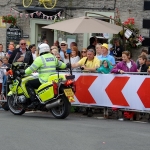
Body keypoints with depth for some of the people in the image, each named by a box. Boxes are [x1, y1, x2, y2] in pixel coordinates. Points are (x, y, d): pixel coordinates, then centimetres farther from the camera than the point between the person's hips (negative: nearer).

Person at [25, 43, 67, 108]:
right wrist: (66, 65, 47)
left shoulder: (39, 59, -7)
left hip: (44, 80, -8)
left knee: (28, 84, 2)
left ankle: (34, 101, -14)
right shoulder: (53, 57, 14)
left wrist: (24, 72, 5)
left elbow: (31, 69, -11)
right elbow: (62, 65, 25)